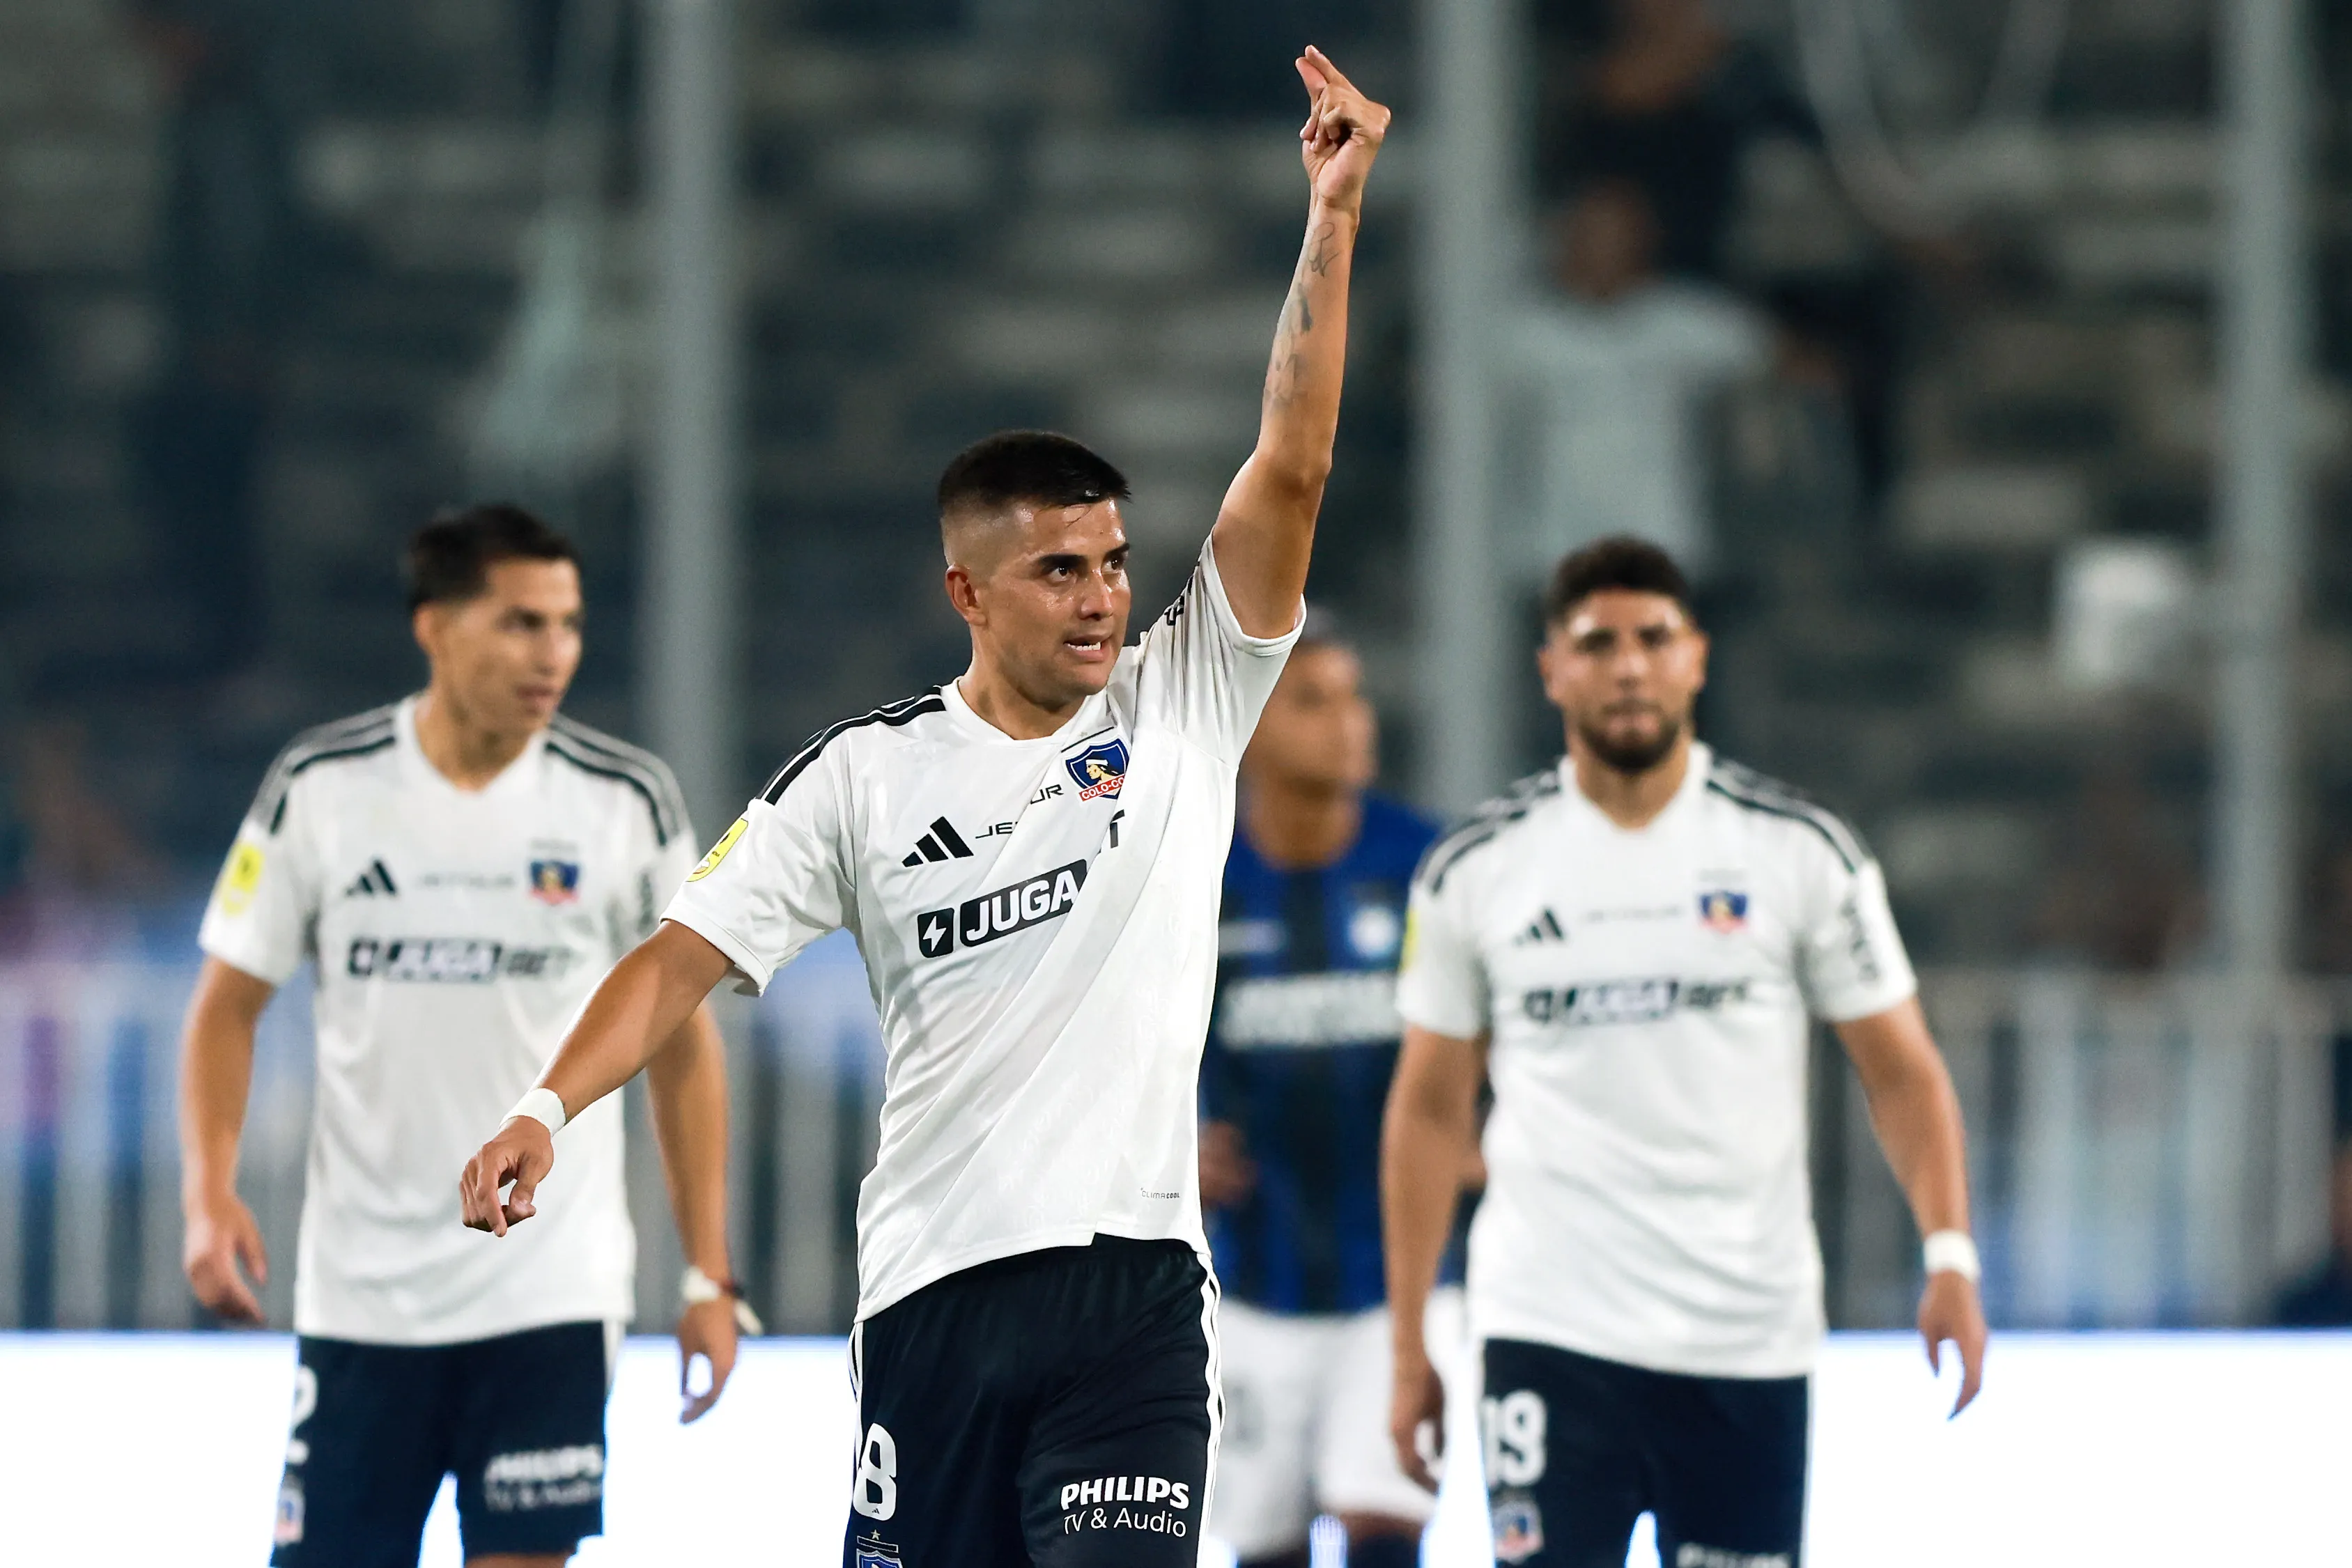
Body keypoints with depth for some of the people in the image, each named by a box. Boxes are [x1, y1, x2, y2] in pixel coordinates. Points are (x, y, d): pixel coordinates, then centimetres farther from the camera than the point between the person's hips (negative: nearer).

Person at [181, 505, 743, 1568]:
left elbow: (682, 1041, 6)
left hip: (551, 1298, -1)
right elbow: (228, 1005, 5)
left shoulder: (627, 802, -1)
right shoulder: (318, 790, -2)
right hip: (359, 1296, 1)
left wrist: (708, 1275, 3)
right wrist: (210, 1193, -10)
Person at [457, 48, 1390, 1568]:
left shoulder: (1184, 706, 4)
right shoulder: (862, 779, 4)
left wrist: (1333, 221, -12)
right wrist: (547, 1109, -16)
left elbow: (1291, 468, -4)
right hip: (933, 1284, 1)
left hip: (1133, 1280, -1)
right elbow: (691, 952, -1)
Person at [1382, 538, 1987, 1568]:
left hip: (1749, 1341, 0)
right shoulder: (1474, 871, 4)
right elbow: (1429, 1108, 9)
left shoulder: (1802, 854, 1)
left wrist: (1948, 1253, -11)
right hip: (1549, 1330, 0)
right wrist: (1408, 1348, 7)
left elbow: (1900, 1069, 4)